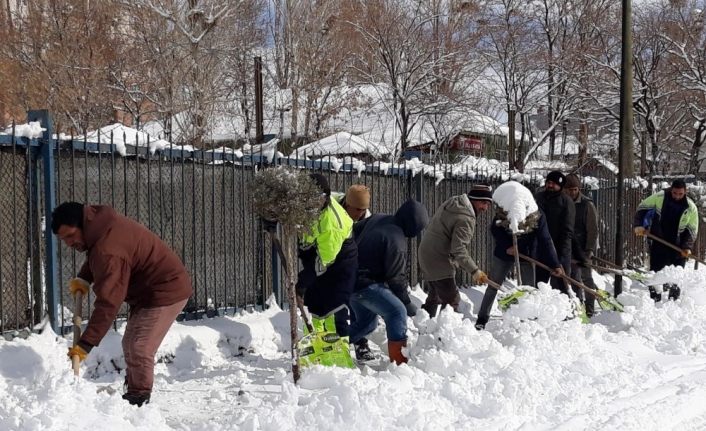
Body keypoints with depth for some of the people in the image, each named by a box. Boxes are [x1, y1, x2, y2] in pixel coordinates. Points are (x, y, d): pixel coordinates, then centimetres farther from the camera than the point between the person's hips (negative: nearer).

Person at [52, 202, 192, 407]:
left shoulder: (108, 251, -32)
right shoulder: (102, 222, -1)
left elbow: (108, 303, -34)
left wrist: (86, 343, -32)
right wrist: (83, 278, 3)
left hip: (166, 291, -11)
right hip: (147, 291, 11)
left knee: (139, 349, -13)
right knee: (130, 344, 14)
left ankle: (139, 400, -2)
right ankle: (132, 392, 23)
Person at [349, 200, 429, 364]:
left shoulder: (377, 219, 2)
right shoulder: (397, 241, -22)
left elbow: (354, 232, 17)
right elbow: (395, 277, -17)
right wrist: (407, 303, -6)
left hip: (350, 280, 10)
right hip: (366, 284, -10)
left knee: (367, 321, 23)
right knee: (398, 312, -13)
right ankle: (399, 361, -16)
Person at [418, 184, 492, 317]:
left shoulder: (451, 202, 7)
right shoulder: (466, 219, -21)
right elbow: (458, 249, -27)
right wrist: (474, 271, -23)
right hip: (440, 262, -10)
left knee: (435, 296, 23)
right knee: (452, 300, -6)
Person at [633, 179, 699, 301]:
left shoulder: (691, 208, -9)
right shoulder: (659, 197, -11)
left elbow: (692, 230, -2)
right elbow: (642, 208, 0)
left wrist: (687, 247, -15)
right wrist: (638, 225, -14)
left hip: (677, 247, 0)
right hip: (658, 244, 0)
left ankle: (674, 300, 21)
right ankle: (655, 299, 13)